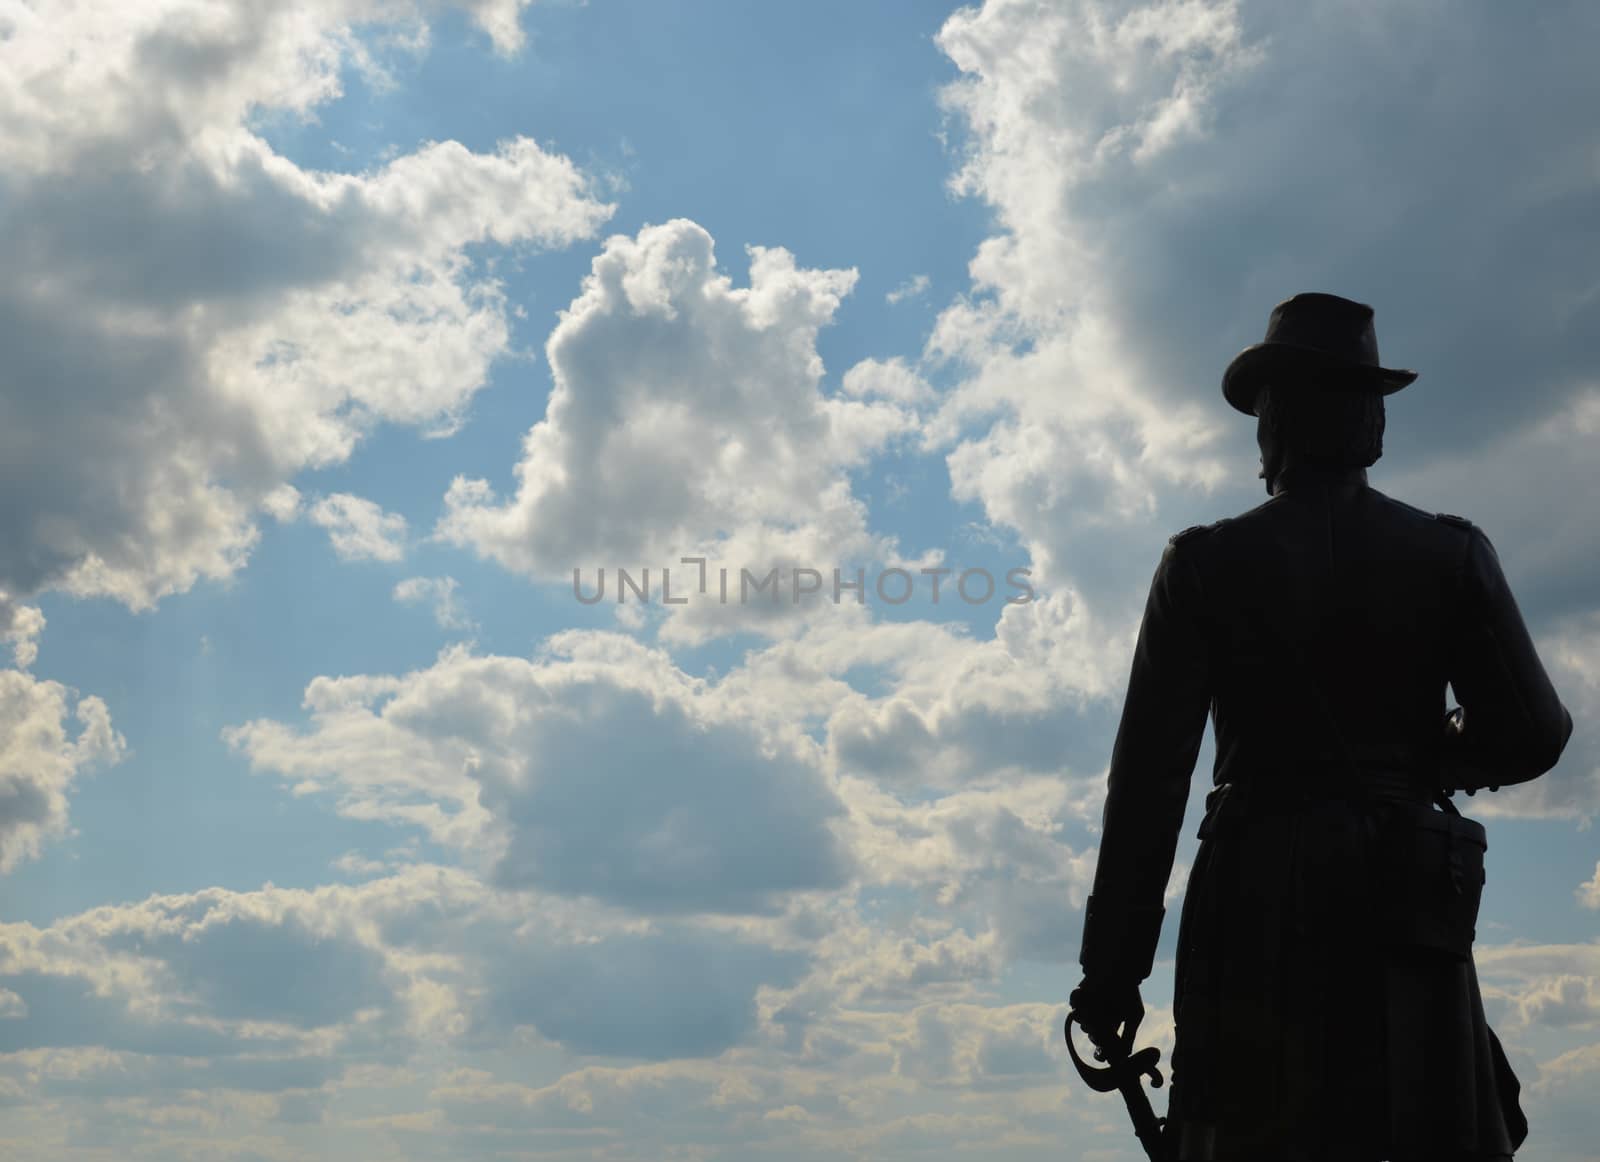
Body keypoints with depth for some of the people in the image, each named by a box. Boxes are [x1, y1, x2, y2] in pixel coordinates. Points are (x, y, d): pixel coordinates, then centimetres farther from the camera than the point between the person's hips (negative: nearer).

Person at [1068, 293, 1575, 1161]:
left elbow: (1149, 773, -5)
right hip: (1408, 899, 1)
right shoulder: (1451, 555, 3)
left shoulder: (1205, 565, -2)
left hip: (1255, 895, -1)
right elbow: (1531, 733, -2)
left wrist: (1113, 967, -3)